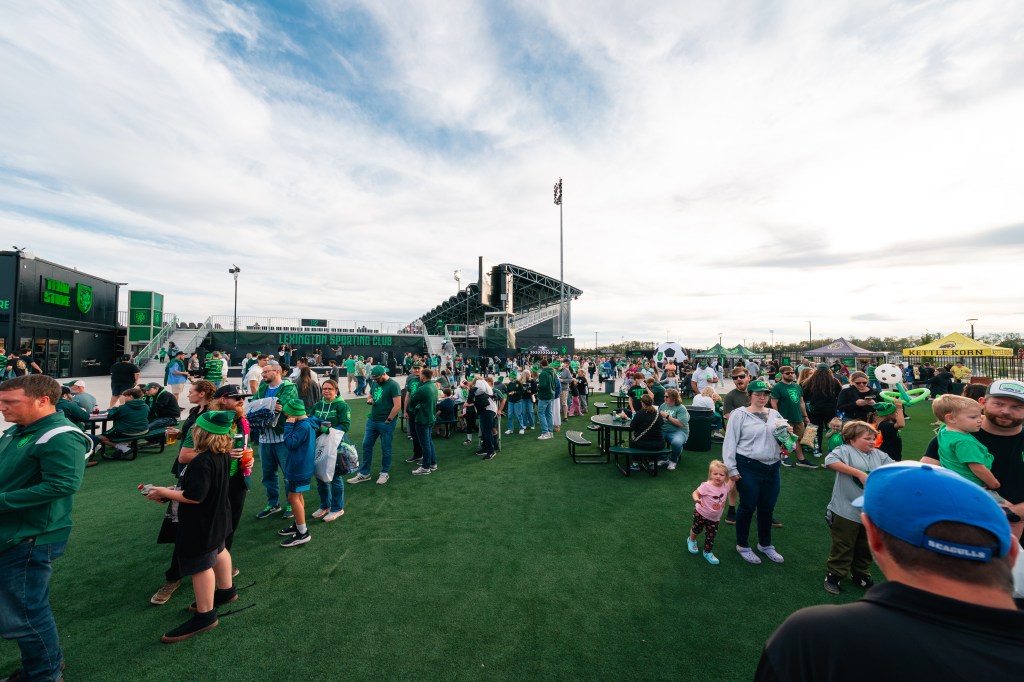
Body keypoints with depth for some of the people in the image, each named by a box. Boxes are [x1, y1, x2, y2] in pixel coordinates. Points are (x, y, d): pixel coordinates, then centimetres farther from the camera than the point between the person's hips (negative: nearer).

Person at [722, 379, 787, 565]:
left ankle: (765, 544, 38)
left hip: (773, 468, 5)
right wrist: (732, 469, -12)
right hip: (749, 468, -5)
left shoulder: (775, 414, 9)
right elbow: (730, 442, -10)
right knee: (748, 507, 7)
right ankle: (743, 546, 26)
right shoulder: (740, 414, -9)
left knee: (767, 508, 17)